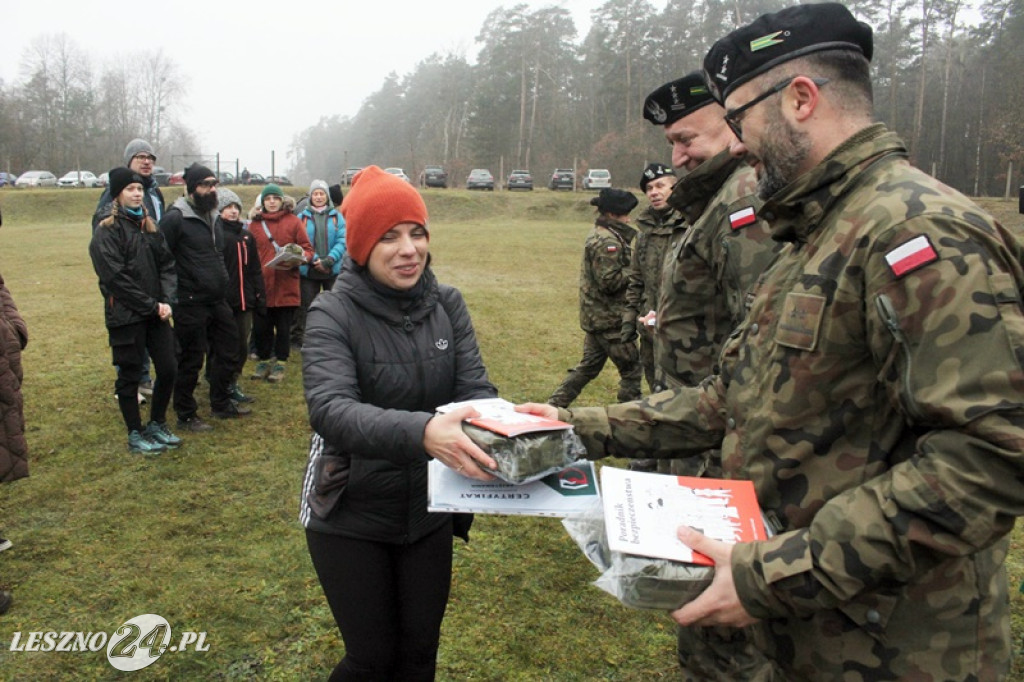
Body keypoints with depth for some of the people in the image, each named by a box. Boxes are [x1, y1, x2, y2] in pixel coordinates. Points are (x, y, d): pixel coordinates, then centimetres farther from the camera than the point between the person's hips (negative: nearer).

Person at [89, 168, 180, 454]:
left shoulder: (149, 227, 13)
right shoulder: (106, 232, -8)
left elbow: (167, 265, 9)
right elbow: (116, 277, -15)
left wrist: (167, 300, -7)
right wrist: (151, 305, -15)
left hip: (156, 313, 6)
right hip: (125, 316, -6)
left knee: (168, 369, 8)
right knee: (130, 376, 5)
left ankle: (157, 425, 27)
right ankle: (135, 435, 18)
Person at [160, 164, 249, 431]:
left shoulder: (212, 216, 14)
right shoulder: (175, 218, -13)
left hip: (217, 300, 8)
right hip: (191, 304, -8)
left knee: (226, 351, 16)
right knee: (191, 360, 2)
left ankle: (221, 404, 32)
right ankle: (186, 416, 16)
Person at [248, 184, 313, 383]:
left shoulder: (294, 222, 2)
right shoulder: (255, 223, 8)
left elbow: (307, 249, 2)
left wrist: (299, 258, -19)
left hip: (286, 286, -2)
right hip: (261, 285, 2)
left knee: (283, 328, 7)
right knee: (260, 328, 8)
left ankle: (280, 363, 20)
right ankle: (264, 360, 26)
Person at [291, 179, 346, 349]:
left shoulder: (336, 216, 4)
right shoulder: (302, 217, 5)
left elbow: (342, 241, -4)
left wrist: (329, 260, -18)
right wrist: (314, 260, -15)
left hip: (333, 270, 0)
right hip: (308, 270, 0)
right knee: (306, 306, 6)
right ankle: (299, 338, 16)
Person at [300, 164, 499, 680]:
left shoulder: (446, 304, -4)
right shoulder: (333, 314, -16)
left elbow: (476, 389, -11)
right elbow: (330, 410, -32)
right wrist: (421, 432, -50)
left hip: (429, 512, 4)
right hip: (350, 517, -3)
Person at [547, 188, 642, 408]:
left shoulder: (598, 237, 15)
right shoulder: (608, 241, -17)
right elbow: (610, 281, -23)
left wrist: (634, 265, 6)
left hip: (595, 316, 10)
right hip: (609, 318, -10)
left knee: (588, 366, 17)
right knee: (631, 367, 2)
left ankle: (554, 405, 18)